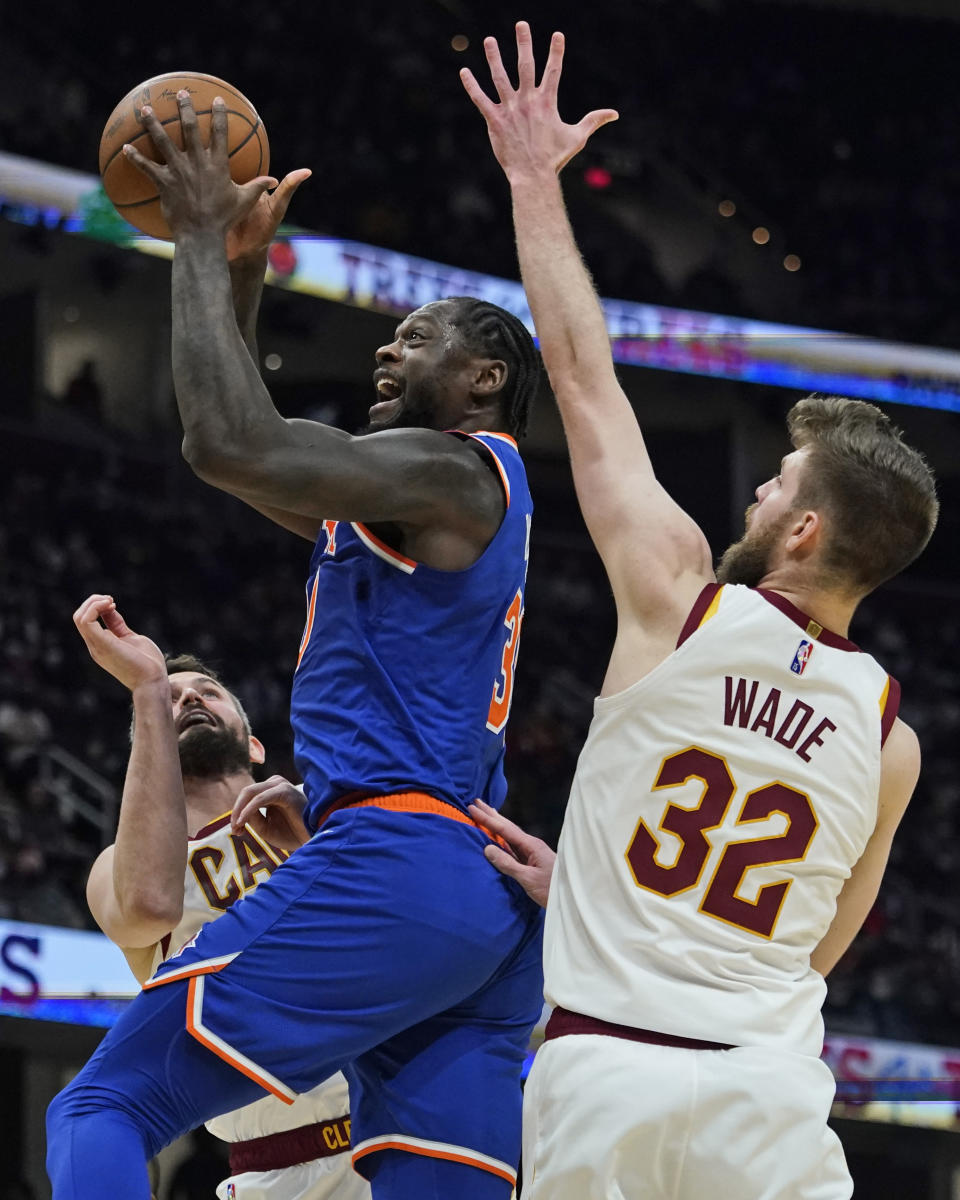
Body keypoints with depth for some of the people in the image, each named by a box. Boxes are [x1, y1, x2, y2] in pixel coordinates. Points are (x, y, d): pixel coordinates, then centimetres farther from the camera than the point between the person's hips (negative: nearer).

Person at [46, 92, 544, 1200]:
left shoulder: (454, 472, -3)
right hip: (489, 912, 10)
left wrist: (202, 242, -5)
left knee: (103, 1109, -8)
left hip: (389, 864, -10)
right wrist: (238, 270, 27)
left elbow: (228, 444, -16)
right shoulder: (401, 501, 27)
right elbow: (248, 451, 38)